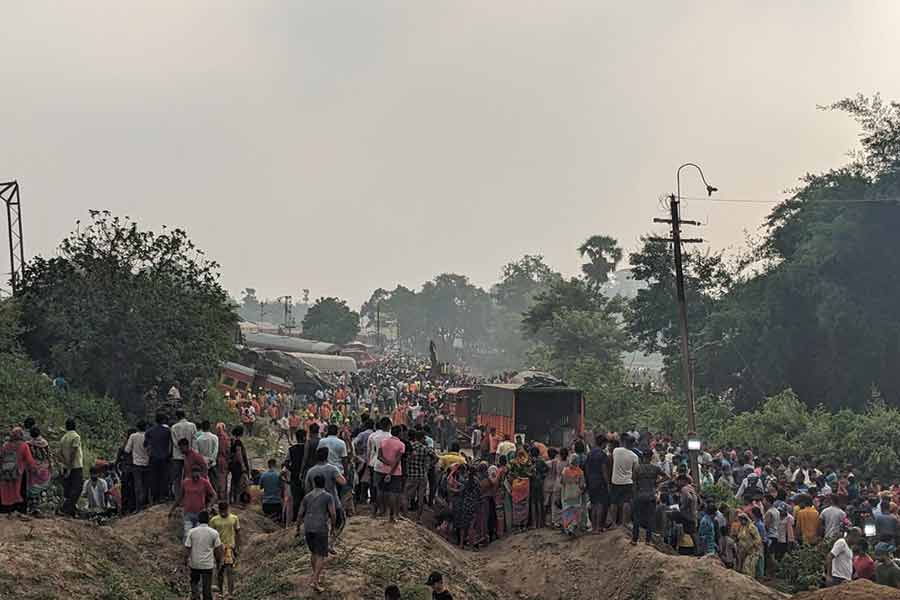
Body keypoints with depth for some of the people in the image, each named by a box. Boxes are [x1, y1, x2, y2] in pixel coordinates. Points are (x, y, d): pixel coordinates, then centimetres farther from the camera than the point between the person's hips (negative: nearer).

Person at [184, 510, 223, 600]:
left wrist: (186, 561, 7)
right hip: (208, 564, 0)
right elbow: (218, 549, -2)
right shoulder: (214, 533, -6)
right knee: (207, 587, 8)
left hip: (194, 564, 0)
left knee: (194, 582, 18)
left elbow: (187, 548, -5)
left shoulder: (192, 532, -6)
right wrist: (218, 561, 11)